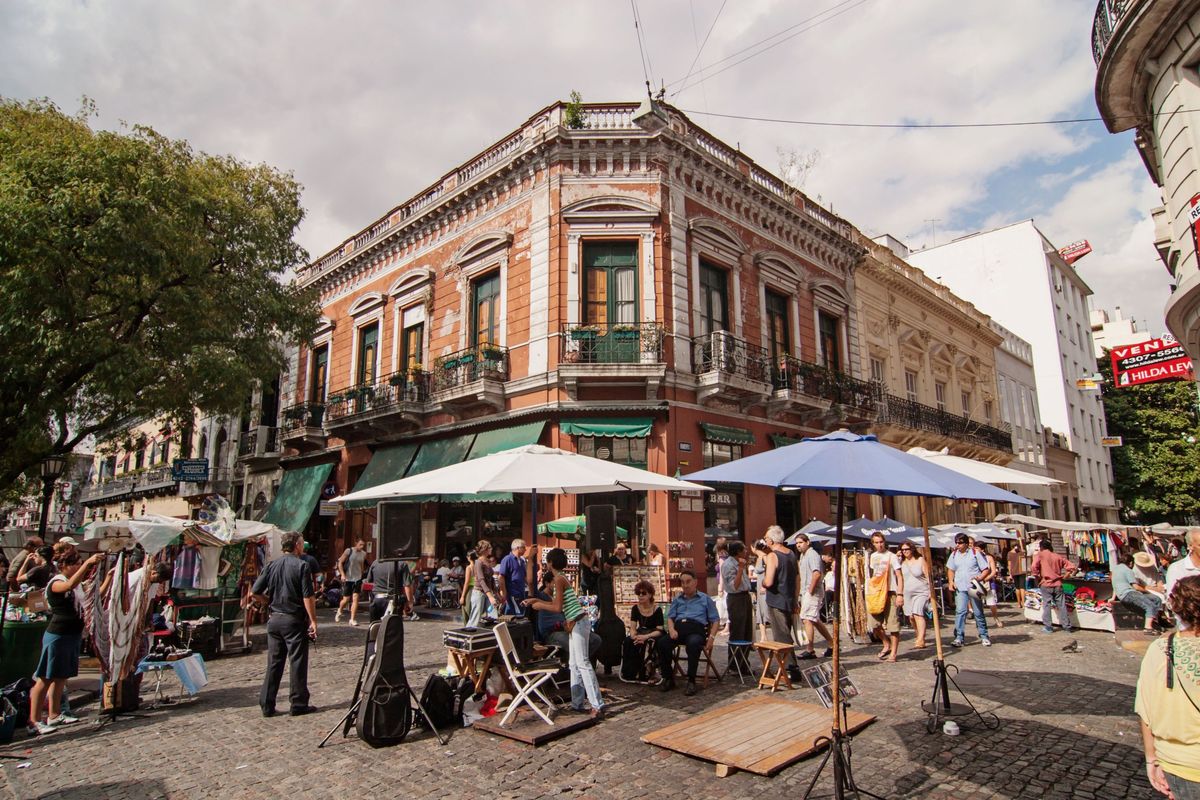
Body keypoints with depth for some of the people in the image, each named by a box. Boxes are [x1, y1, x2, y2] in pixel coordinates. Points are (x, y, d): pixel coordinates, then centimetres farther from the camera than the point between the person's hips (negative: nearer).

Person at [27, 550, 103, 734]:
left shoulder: (77, 583, 13)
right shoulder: (56, 583, -13)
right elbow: (70, 585, -37)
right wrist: (88, 563, -43)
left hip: (73, 634, 9)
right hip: (57, 635, -8)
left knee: (61, 676, 14)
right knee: (46, 678, -4)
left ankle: (54, 714, 22)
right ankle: (34, 721, -1)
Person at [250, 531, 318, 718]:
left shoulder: (272, 566, 5)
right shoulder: (301, 566, -12)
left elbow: (254, 593, 2)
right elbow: (308, 597, -15)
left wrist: (271, 602, 16)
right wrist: (313, 621, -10)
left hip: (274, 619, 6)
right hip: (294, 620, -6)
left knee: (273, 663, 13)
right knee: (297, 662, 3)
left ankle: (267, 705, 17)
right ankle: (299, 704, 10)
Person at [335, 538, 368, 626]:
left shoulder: (364, 554, 4)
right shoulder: (349, 551, -8)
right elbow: (340, 562, -5)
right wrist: (342, 574, -15)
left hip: (358, 579, 3)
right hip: (347, 579, -3)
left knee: (355, 599, -6)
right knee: (346, 599, 5)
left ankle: (352, 619, 0)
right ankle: (339, 612, 36)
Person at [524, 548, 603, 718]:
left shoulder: (559, 579, -13)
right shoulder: (562, 578, 15)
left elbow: (557, 608, -17)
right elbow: (558, 603, 23)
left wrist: (540, 606, -3)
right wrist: (536, 600, 27)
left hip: (578, 623, -10)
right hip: (576, 624, 10)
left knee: (583, 664, -9)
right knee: (574, 664, 12)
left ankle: (597, 705, -10)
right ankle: (577, 703, 17)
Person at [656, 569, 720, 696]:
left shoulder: (705, 599, 19)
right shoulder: (677, 599, 28)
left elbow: (715, 620, 12)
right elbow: (670, 617, 19)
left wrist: (711, 637, -4)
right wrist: (671, 630, -3)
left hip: (696, 629, -3)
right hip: (678, 628, 3)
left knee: (693, 644, -39)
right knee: (662, 643, -29)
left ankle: (691, 681, -26)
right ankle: (668, 678, -13)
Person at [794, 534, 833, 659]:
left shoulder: (812, 554, -13)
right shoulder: (803, 555, 18)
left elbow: (817, 574, -26)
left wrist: (810, 591, -21)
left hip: (813, 592, -10)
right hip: (806, 592, 10)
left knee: (807, 619, -10)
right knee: (815, 620, 15)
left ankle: (810, 650, -5)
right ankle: (831, 644, 25)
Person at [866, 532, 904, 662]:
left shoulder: (892, 556, -3)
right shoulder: (873, 556, 14)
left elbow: (900, 577, -7)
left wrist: (900, 594, -16)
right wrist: (871, 592, 17)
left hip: (890, 593, -5)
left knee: (893, 625, -5)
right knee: (875, 624, 4)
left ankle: (893, 653, 4)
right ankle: (887, 645, 26)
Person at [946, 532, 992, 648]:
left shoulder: (975, 553, -2)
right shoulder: (954, 554, 8)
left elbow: (986, 570, -1)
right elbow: (950, 569, 18)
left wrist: (979, 578, -19)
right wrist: (950, 581, 3)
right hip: (960, 588, 2)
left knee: (979, 612, 7)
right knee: (960, 612, -9)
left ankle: (984, 636, 22)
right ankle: (959, 638, -9)